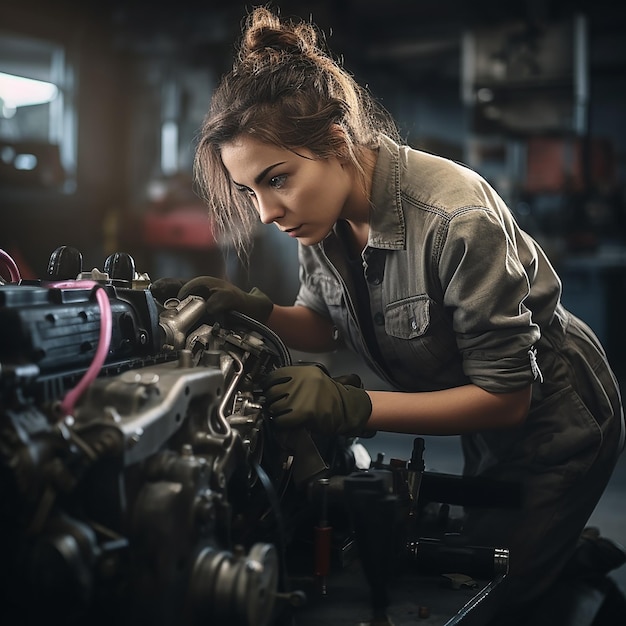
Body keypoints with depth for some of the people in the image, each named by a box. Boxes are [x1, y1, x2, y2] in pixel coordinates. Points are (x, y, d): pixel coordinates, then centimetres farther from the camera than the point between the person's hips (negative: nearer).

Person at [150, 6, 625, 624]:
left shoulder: (457, 219, -36)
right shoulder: (321, 209, -14)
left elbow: (506, 396, -30)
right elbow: (324, 326, 1)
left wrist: (355, 406, -39)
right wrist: (256, 311, -20)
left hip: (551, 428, -7)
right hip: (482, 431, 7)